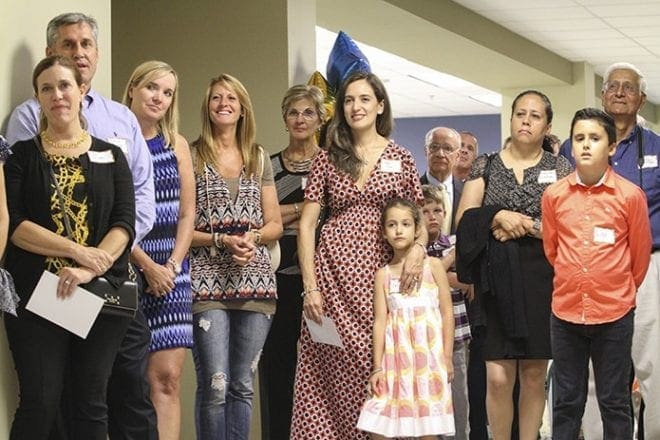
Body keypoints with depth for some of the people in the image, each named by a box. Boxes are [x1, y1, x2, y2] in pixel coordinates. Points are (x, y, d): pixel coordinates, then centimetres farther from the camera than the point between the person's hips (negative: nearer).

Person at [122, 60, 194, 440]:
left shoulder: (177, 145, 13)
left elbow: (187, 213, 11)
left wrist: (173, 265, -2)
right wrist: (147, 265, -12)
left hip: (171, 270, 4)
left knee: (168, 377, -4)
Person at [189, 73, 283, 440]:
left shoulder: (259, 158, 14)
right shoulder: (192, 157, 3)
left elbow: (275, 225, 14)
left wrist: (252, 237, -5)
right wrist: (221, 240, -13)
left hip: (254, 282, 4)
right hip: (208, 282, -4)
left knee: (243, 386, 5)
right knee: (215, 386, -9)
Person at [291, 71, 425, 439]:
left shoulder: (401, 158, 9)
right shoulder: (328, 159, 8)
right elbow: (307, 223, 4)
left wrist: (419, 248, -10)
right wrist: (310, 286, -5)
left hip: (381, 271, 0)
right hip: (333, 271, 0)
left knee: (378, 365, -1)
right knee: (331, 367, -4)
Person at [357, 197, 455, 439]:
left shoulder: (433, 266, 4)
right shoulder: (383, 274, 8)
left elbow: (447, 313, 3)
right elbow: (380, 321, 5)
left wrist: (447, 358, -3)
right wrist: (377, 367, -1)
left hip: (428, 353, -1)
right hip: (396, 354, 1)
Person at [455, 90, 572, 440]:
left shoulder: (559, 168, 7)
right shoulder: (486, 166, 10)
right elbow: (464, 217, 3)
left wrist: (525, 226, -11)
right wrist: (498, 217, -13)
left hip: (541, 277, 0)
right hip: (498, 278, 0)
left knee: (534, 375, 4)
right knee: (498, 377, -8)